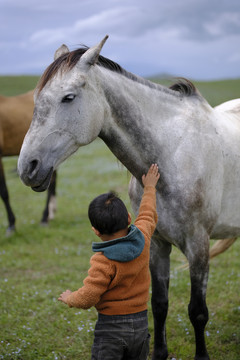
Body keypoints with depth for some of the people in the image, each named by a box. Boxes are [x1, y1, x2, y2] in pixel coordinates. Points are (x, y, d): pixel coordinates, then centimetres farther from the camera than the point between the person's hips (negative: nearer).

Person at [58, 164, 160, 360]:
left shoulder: (103, 261, -24)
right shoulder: (143, 238, -7)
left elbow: (88, 297, -22)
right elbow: (148, 215, 15)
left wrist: (69, 298, 0)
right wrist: (149, 188, 31)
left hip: (111, 325, -6)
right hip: (141, 321, 6)